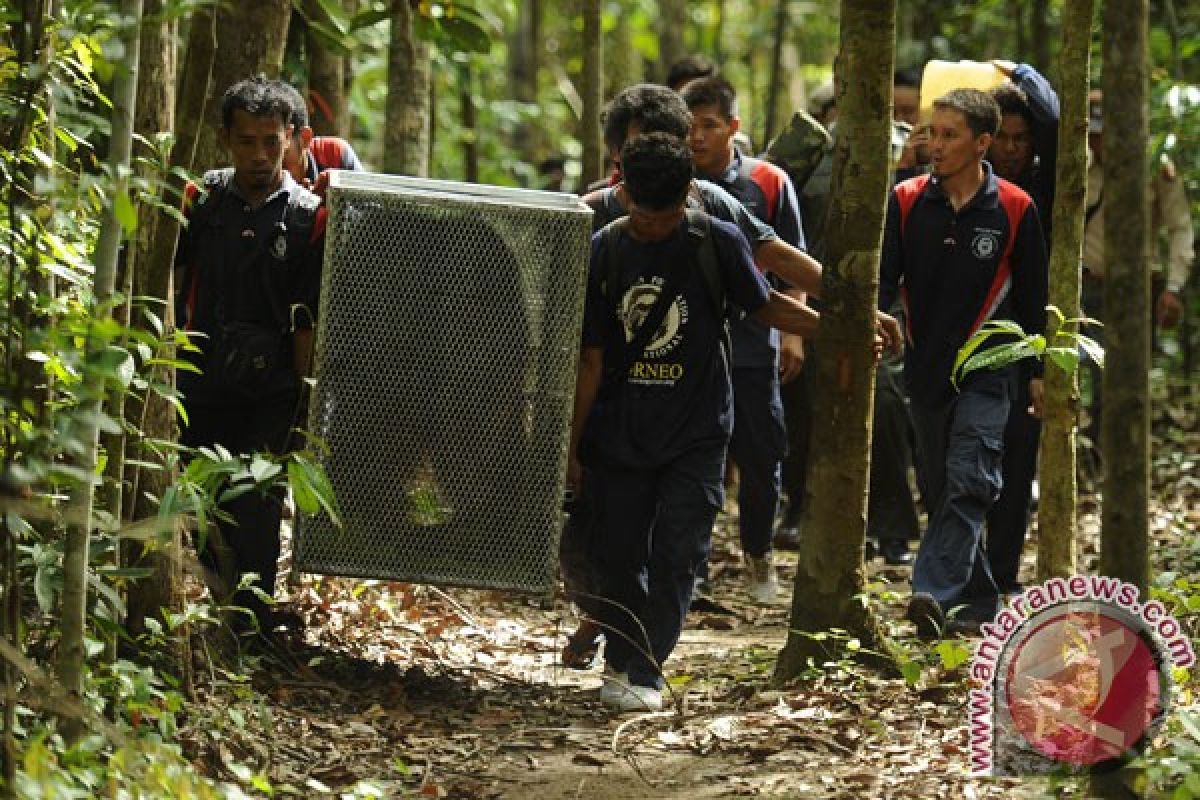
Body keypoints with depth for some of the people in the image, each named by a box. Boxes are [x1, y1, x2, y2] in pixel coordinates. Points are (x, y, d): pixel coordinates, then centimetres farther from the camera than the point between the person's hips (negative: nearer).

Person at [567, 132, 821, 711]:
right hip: (618, 433, 2)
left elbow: (767, 306, 6)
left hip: (695, 431, -2)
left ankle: (643, 670, -2)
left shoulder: (718, 243, -8)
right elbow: (591, 359, 0)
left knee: (675, 554, -8)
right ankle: (622, 659, 23)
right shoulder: (604, 252, -4)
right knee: (617, 554, 6)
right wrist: (572, 445, 3)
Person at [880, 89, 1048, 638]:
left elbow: (1032, 296, 5)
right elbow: (883, 278, -2)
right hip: (926, 366, 3)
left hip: (987, 369, -3)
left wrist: (1038, 371, 7)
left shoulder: (1014, 210, -3)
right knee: (940, 489, 8)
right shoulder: (906, 202, 1)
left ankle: (933, 592, -25)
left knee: (968, 484, -16)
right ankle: (978, 600, 19)